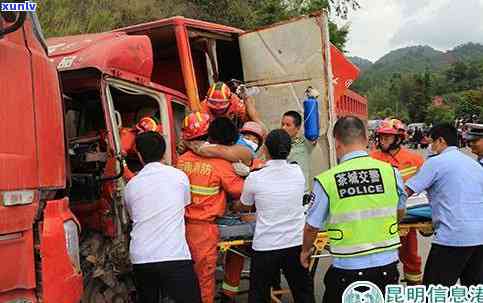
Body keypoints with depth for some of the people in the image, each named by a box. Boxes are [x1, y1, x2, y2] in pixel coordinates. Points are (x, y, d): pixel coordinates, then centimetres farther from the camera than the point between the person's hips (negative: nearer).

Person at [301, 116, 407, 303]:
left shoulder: (326, 180, -15)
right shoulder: (391, 171, -7)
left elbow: (312, 227, -5)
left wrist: (305, 251, 16)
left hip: (347, 267, -2)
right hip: (387, 264, 3)